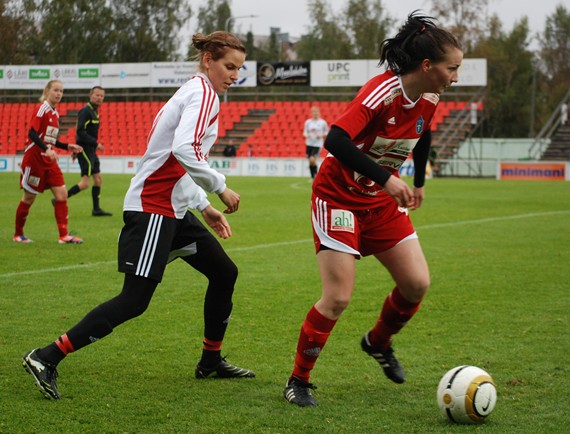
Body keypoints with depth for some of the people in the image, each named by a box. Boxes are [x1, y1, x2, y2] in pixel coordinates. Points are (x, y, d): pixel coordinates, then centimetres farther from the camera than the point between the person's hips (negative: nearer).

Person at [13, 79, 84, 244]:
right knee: (29, 198, 2)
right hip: (34, 159, -7)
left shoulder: (55, 114, 13)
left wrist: (67, 146, 11)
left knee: (62, 193, -4)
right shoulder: (42, 109, -12)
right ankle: (18, 234, 18)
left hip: (49, 161, 7)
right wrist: (46, 149, -33)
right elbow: (32, 133, -22)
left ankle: (63, 235, -4)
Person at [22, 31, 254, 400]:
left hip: (173, 209, 11)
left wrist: (206, 208, 22)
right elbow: (184, 150, -29)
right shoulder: (203, 93, -12)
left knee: (224, 273, 16)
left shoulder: (196, 92, 18)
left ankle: (211, 362, 29)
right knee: (135, 300, -13)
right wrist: (220, 187, -19)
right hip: (152, 207, -11)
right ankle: (46, 359, -12)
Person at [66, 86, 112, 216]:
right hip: (85, 149, -10)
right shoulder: (85, 111, -14)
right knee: (85, 183, -13)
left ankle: (96, 209, 17)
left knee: (98, 179, 12)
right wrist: (96, 143, -22)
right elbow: (80, 132, -22)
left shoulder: (94, 111, 15)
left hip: (91, 151, 10)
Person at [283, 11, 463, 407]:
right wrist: (386, 177, -42)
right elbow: (336, 141, -38)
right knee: (338, 298, -12)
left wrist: (419, 183, 26)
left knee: (417, 284, -3)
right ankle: (298, 381, 5)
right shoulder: (383, 92, -27)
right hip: (339, 196, -7)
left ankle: (379, 342, 27)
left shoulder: (429, 97, -4)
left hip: (383, 201, 7)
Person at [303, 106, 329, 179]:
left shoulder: (323, 122, -2)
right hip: (309, 144, 4)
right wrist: (307, 135, -12)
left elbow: (327, 132, 8)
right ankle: (313, 177, 19)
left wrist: (321, 135, -10)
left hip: (318, 144, -4)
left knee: (312, 159, -20)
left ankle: (316, 175, 0)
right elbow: (305, 132, 10)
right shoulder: (308, 122, 5)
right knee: (310, 161, 6)